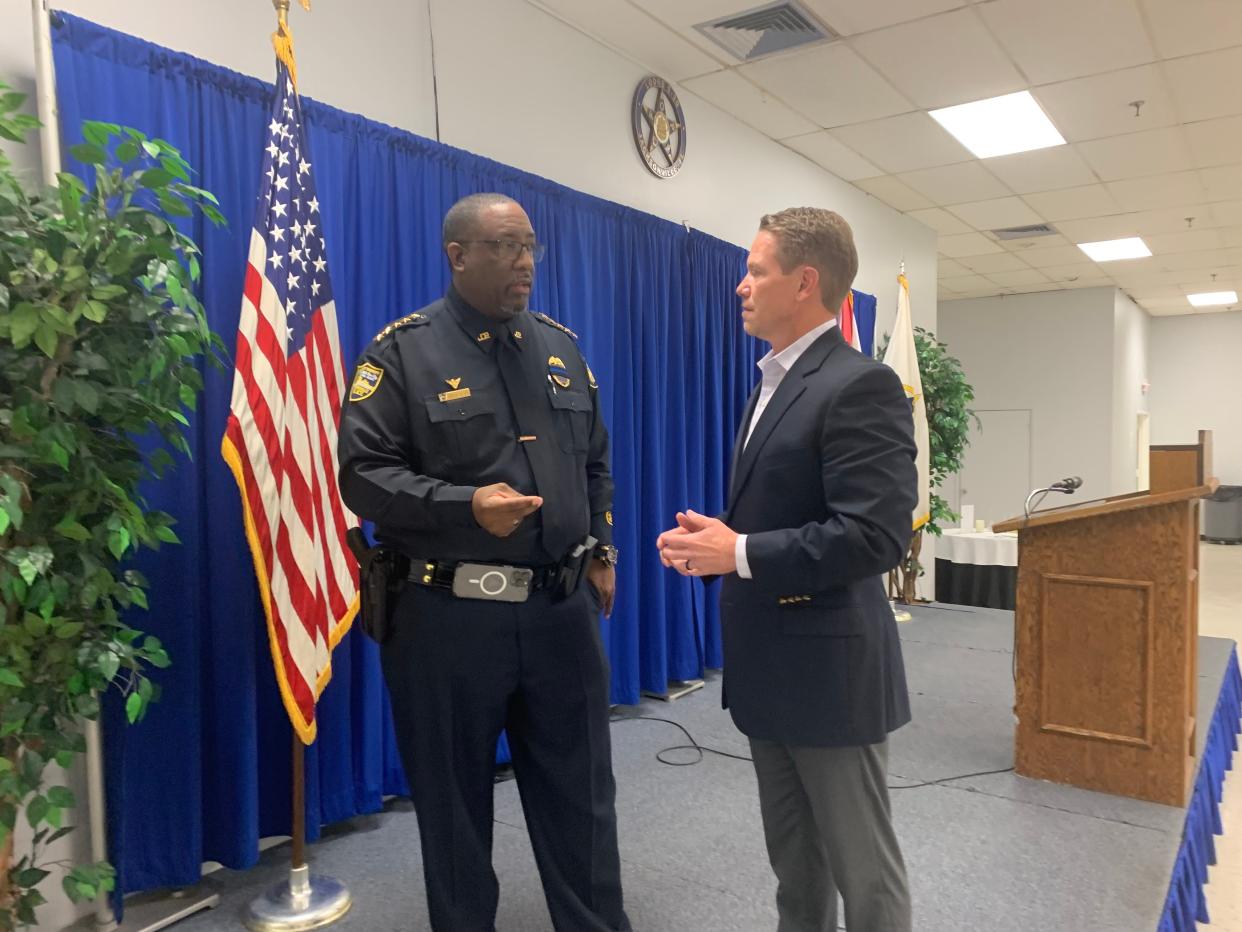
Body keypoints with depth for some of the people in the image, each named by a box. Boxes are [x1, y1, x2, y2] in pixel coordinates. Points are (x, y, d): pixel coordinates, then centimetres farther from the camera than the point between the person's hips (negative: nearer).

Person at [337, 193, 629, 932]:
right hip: (448, 615, -4)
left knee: (583, 796, 14)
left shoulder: (561, 346, 11)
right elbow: (363, 473, -11)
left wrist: (601, 550, 9)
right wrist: (465, 506, -22)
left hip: (562, 608, 4)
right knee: (455, 803, 13)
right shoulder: (403, 350, -5)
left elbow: (596, 464, 18)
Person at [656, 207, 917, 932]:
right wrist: (718, 537, 0)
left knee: (861, 865, 9)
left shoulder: (860, 384, -18)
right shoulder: (776, 382, 13)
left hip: (829, 667, -9)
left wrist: (741, 555, -21)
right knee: (793, 859, 23)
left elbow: (875, 535, -25)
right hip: (771, 664, 9)